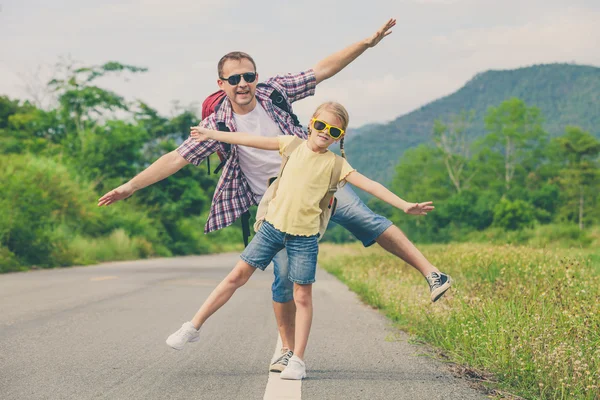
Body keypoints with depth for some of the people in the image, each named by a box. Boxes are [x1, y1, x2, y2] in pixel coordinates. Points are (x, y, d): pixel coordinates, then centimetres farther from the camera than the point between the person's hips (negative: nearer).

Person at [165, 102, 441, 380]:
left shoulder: (335, 164, -1)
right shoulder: (292, 144, 5)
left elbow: (369, 185, -6)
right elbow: (251, 140, 9)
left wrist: (405, 206, -15)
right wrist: (211, 134, 12)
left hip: (304, 236, -2)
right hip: (273, 225, 2)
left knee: (303, 296, 1)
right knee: (237, 276, 3)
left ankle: (297, 360, 8)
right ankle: (193, 327, 12)